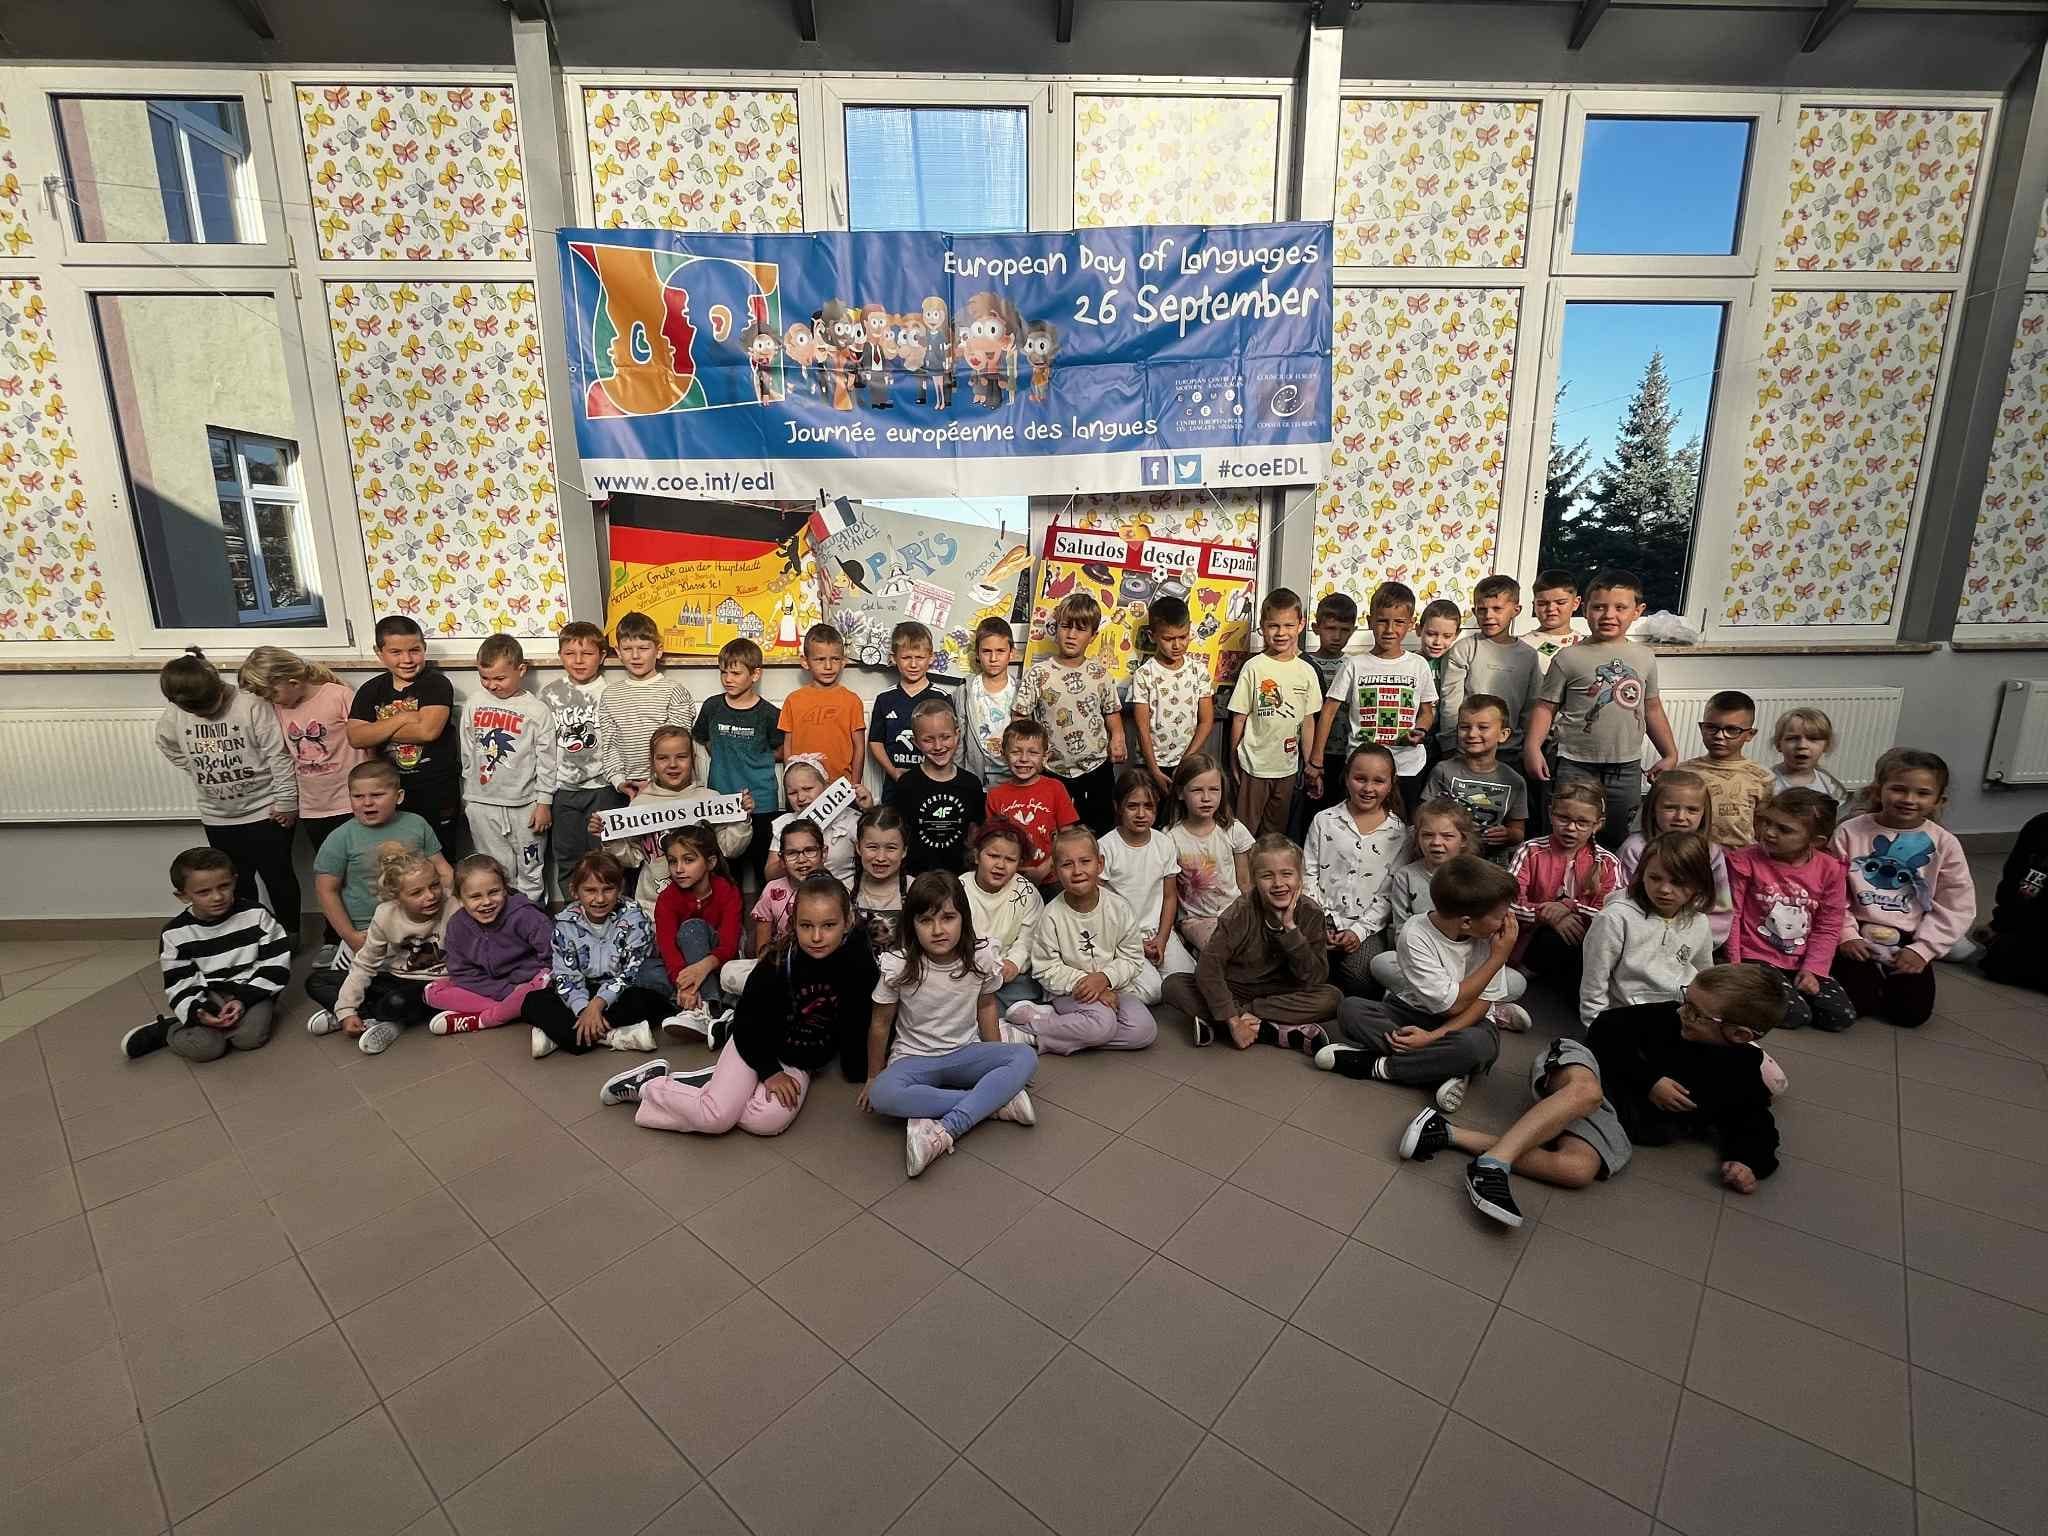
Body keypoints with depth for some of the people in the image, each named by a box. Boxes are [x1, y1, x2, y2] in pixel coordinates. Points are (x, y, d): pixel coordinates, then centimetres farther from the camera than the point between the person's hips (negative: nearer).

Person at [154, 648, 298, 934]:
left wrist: (287, 801, -13)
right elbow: (172, 750, 16)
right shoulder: (171, 717, -5)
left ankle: (289, 934, 21)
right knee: (236, 881, 16)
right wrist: (202, 776, 9)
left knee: (277, 876, 6)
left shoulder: (251, 706, -19)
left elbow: (278, 755, -16)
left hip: (265, 811, -4)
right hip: (218, 818, 4)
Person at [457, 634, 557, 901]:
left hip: (524, 804, -3)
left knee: (530, 870, 7)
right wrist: (466, 797, 12)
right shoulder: (472, 706, 4)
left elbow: (546, 759, -5)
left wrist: (544, 802, -7)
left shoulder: (537, 711, -7)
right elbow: (466, 755, 10)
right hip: (482, 803, 3)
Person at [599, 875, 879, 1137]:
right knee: (716, 1118, -20)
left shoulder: (859, 962, -18)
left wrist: (856, 1070, 2)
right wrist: (769, 1070, -11)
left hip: (800, 1063, 2)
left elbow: (856, 1020, -3)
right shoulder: (778, 962, -23)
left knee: (769, 1121, -24)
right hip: (754, 1044, -2)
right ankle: (650, 1083, 6)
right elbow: (748, 1020, -11)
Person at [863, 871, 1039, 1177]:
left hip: (965, 1054, 2)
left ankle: (945, 1131, -30)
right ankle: (997, 1101, -25)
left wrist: (995, 1065, 9)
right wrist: (873, 1077, 6)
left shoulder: (981, 957, -12)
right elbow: (881, 1023, -4)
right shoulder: (898, 966, -17)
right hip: (913, 1059, -2)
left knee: (1026, 1058, -24)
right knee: (883, 1095, -35)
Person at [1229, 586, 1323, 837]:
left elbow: (1308, 722, 6)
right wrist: (1233, 762, -2)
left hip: (1288, 767, 4)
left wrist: (1313, 766, 6)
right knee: (1246, 831, 5)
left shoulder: (1306, 671, 2)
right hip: (1254, 766, -4)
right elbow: (1239, 718, -5)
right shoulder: (1253, 668, -9)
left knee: (1276, 832, 17)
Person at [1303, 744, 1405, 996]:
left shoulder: (1398, 833, 3)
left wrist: (1360, 930, -10)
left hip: (1369, 924, -1)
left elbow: (1390, 892, 0)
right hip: (1323, 917, 1)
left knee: (1360, 976, -26)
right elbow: (1309, 874, 5)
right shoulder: (1324, 821, 5)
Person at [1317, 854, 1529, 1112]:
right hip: (1412, 1011, 0)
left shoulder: (1491, 934, -13)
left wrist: (1434, 1035, -24)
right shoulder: (1415, 935, -21)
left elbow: (1484, 1000, -11)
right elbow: (1451, 1004, -19)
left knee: (1478, 1043, -37)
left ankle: (1375, 1065, -21)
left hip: (1465, 1019, 1)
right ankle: (1449, 1067, -27)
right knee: (1349, 1009, -26)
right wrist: (1498, 958, -21)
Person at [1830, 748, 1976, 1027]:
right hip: (1859, 935, -2)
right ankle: (1867, 974, 20)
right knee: (1855, 1003, -15)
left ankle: (1888, 978, 26)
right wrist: (1846, 935, -10)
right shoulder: (1850, 832, -7)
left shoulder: (1944, 843, -3)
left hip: (1908, 940, 2)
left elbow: (1957, 906, -1)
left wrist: (1923, 949, -7)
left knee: (1912, 1012, -7)